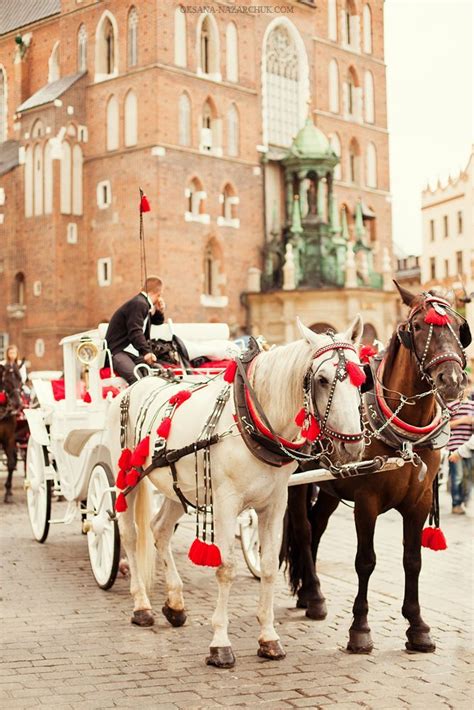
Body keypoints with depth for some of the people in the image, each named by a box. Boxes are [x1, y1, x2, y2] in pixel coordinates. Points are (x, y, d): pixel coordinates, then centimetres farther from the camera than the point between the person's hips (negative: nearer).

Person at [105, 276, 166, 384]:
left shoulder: (144, 304, 18)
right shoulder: (138, 304, -13)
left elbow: (157, 321, 35)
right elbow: (135, 331, -25)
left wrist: (159, 311, 12)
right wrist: (146, 352, -36)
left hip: (133, 352, 10)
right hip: (118, 350, -10)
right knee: (136, 378, -33)